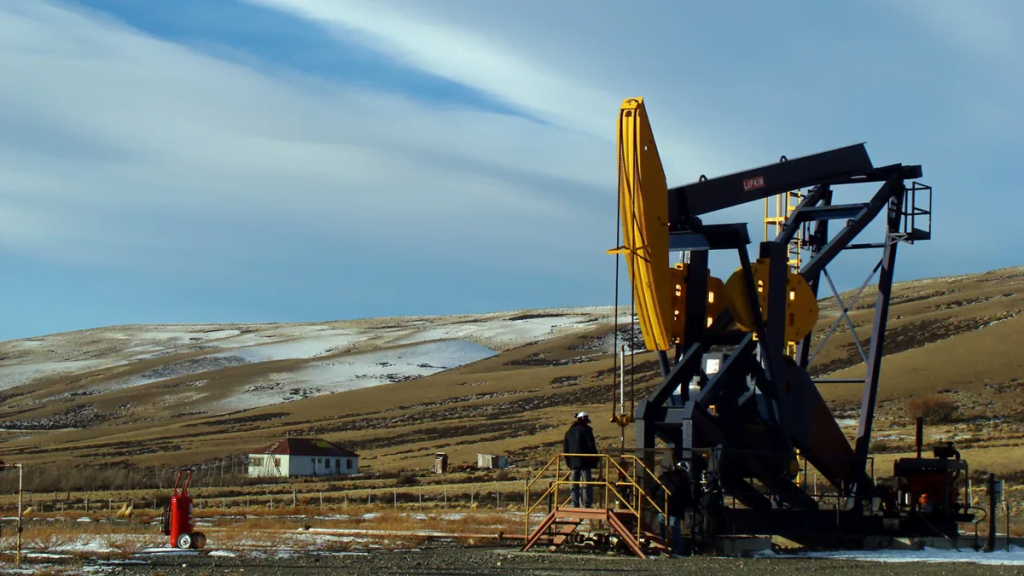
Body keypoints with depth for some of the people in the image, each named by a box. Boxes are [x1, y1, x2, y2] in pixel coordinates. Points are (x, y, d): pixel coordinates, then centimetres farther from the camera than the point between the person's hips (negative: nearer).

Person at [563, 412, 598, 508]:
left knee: (573, 484, 7)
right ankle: (587, 505, -9)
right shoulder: (586, 430, -4)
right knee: (587, 484, -4)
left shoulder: (569, 432, 15)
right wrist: (595, 460, -3)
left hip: (573, 462, 5)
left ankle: (575, 505, 4)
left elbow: (565, 449, 17)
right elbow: (592, 446, -9)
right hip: (585, 462, -5)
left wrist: (568, 462, 19)